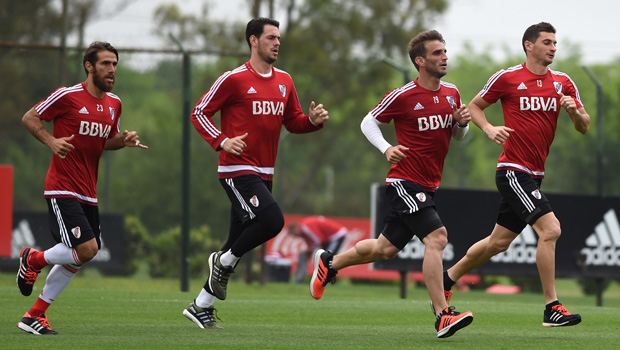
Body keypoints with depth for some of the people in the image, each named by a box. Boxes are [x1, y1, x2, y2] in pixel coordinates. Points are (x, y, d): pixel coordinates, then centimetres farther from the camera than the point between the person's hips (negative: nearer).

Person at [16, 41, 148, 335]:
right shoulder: (68, 96, -10)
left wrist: (124, 140, 3)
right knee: (86, 249, -19)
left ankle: (34, 316, 16)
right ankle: (33, 259, 8)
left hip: (88, 194, 8)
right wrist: (51, 141, -17)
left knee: (75, 260, 6)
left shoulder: (114, 103, 11)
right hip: (62, 188, -8)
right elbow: (29, 118, -2)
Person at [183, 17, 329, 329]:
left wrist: (313, 120, 0)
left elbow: (292, 122, 22)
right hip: (237, 170, -7)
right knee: (272, 220, -25)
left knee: (239, 240, 7)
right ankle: (224, 262, -1)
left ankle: (200, 306, 16)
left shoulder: (284, 81, 13)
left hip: (263, 174, 7)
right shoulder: (234, 79, -7)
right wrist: (222, 141, -17)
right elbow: (200, 113, -3)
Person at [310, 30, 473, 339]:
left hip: (427, 186, 8)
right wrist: (386, 149, -17)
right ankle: (443, 316, -24)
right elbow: (368, 122, 0)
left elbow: (458, 135, 20)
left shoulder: (451, 93, 7)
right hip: (404, 182, -8)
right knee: (436, 237, -22)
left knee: (386, 249, 16)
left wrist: (462, 122, -3)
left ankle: (329, 263, 40)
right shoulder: (402, 96, -12)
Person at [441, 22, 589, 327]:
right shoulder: (507, 78, -5)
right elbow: (474, 106, 7)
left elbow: (584, 127, 9)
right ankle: (551, 308, -16)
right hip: (513, 171, -7)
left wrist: (575, 111, -13)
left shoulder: (563, 83, 9)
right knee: (550, 229, -20)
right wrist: (489, 129, -12)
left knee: (499, 241, 15)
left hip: (534, 175, 7)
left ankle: (446, 279, 33)